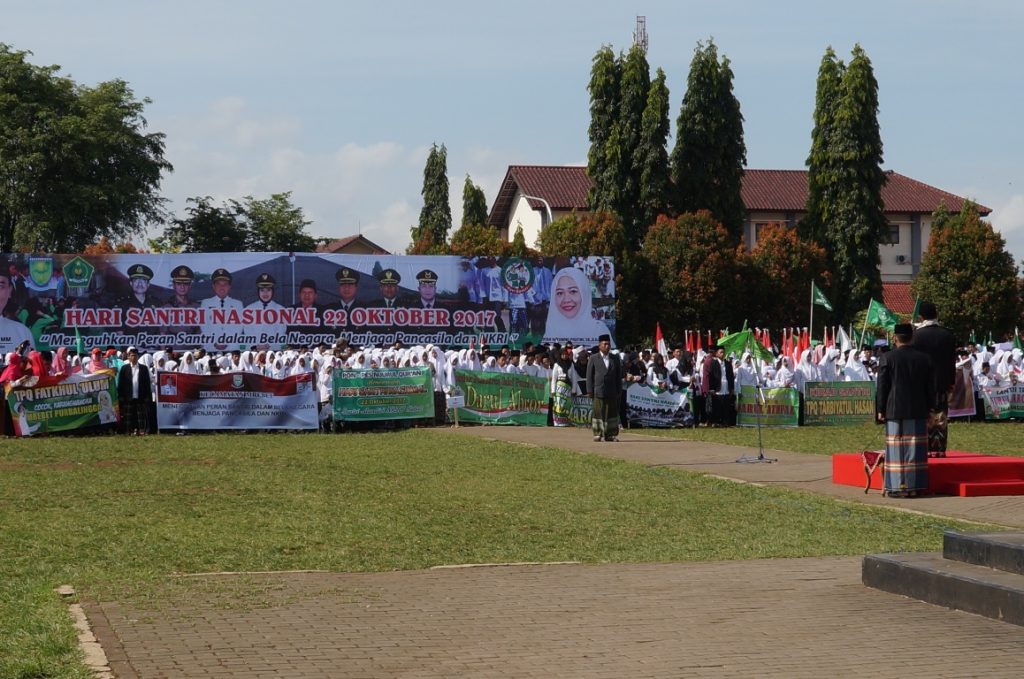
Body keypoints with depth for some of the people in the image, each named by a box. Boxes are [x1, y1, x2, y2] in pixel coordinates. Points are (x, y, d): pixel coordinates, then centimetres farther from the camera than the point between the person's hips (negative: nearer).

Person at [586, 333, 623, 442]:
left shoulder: (615, 359, 11)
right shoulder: (593, 358, 5)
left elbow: (619, 376, 13)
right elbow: (589, 375, 3)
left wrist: (619, 390, 6)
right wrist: (590, 391, -3)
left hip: (612, 392, 2)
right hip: (598, 391, -2)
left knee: (612, 412, 1)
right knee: (598, 413, 0)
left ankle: (611, 434, 6)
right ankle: (598, 434, 6)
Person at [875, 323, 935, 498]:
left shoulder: (887, 358, -7)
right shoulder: (924, 358, 2)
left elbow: (882, 387, -4)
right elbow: (930, 387, 7)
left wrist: (880, 410, 3)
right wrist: (929, 408, 16)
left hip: (894, 411, -2)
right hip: (918, 412, 2)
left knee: (896, 449, 1)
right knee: (915, 449, 5)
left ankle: (896, 487, -1)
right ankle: (914, 487, 6)